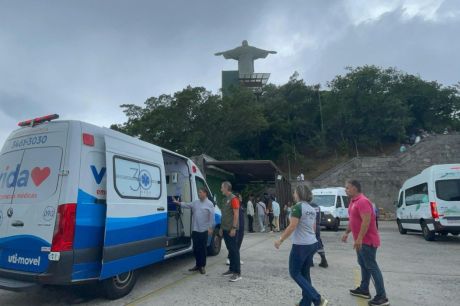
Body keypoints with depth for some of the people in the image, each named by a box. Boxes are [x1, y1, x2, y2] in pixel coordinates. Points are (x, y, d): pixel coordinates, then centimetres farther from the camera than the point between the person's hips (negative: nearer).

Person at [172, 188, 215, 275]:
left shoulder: (209, 204, -7)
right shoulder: (195, 202, 12)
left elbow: (211, 217, -10)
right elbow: (187, 205, 9)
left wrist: (210, 228, -14)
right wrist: (177, 202, 0)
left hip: (204, 230, -6)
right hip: (195, 230, 6)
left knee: (202, 249, 2)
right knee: (196, 249, 12)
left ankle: (202, 266, 14)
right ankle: (197, 265, 25)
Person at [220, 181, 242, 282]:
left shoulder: (233, 199, -12)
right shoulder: (225, 199, 14)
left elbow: (236, 214, -16)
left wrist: (234, 228, -20)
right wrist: (222, 227, 18)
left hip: (232, 229, -8)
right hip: (225, 229, 8)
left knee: (234, 250, -4)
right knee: (230, 250, 14)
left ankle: (237, 273, 1)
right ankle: (231, 269, 24)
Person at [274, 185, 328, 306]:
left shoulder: (298, 207, -15)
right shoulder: (312, 209, 10)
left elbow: (292, 227, -19)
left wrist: (280, 240, -12)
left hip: (300, 245, -8)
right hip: (312, 244, 9)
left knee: (295, 273, 4)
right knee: (305, 273, 15)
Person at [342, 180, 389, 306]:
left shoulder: (363, 201, -21)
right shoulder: (353, 201, 11)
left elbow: (366, 221, -28)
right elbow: (352, 220, 21)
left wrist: (359, 238, -28)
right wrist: (347, 232, 20)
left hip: (367, 241, -10)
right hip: (361, 240, 10)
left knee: (372, 267, -5)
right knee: (363, 265, 17)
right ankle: (364, 290, 28)